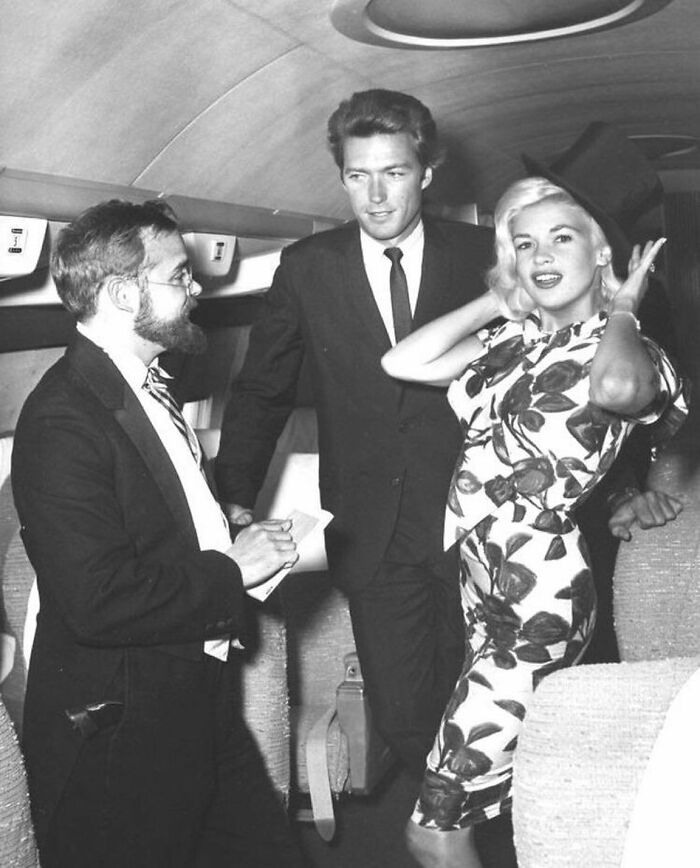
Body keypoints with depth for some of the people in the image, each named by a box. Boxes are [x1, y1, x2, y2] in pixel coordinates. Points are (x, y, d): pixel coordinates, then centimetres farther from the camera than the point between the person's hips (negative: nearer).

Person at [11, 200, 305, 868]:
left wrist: (238, 544, 3)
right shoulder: (62, 422, -21)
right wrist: (231, 572, -17)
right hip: (116, 740, -9)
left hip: (198, 706, 9)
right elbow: (101, 601, -29)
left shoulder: (145, 387, 11)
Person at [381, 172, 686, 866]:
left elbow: (618, 388, -33)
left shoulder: (627, 351, -7)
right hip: (483, 585, 7)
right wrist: (494, 301, 7)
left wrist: (621, 310, -13)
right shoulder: (511, 340, 11)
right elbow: (401, 363, 3)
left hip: (540, 604, -7)